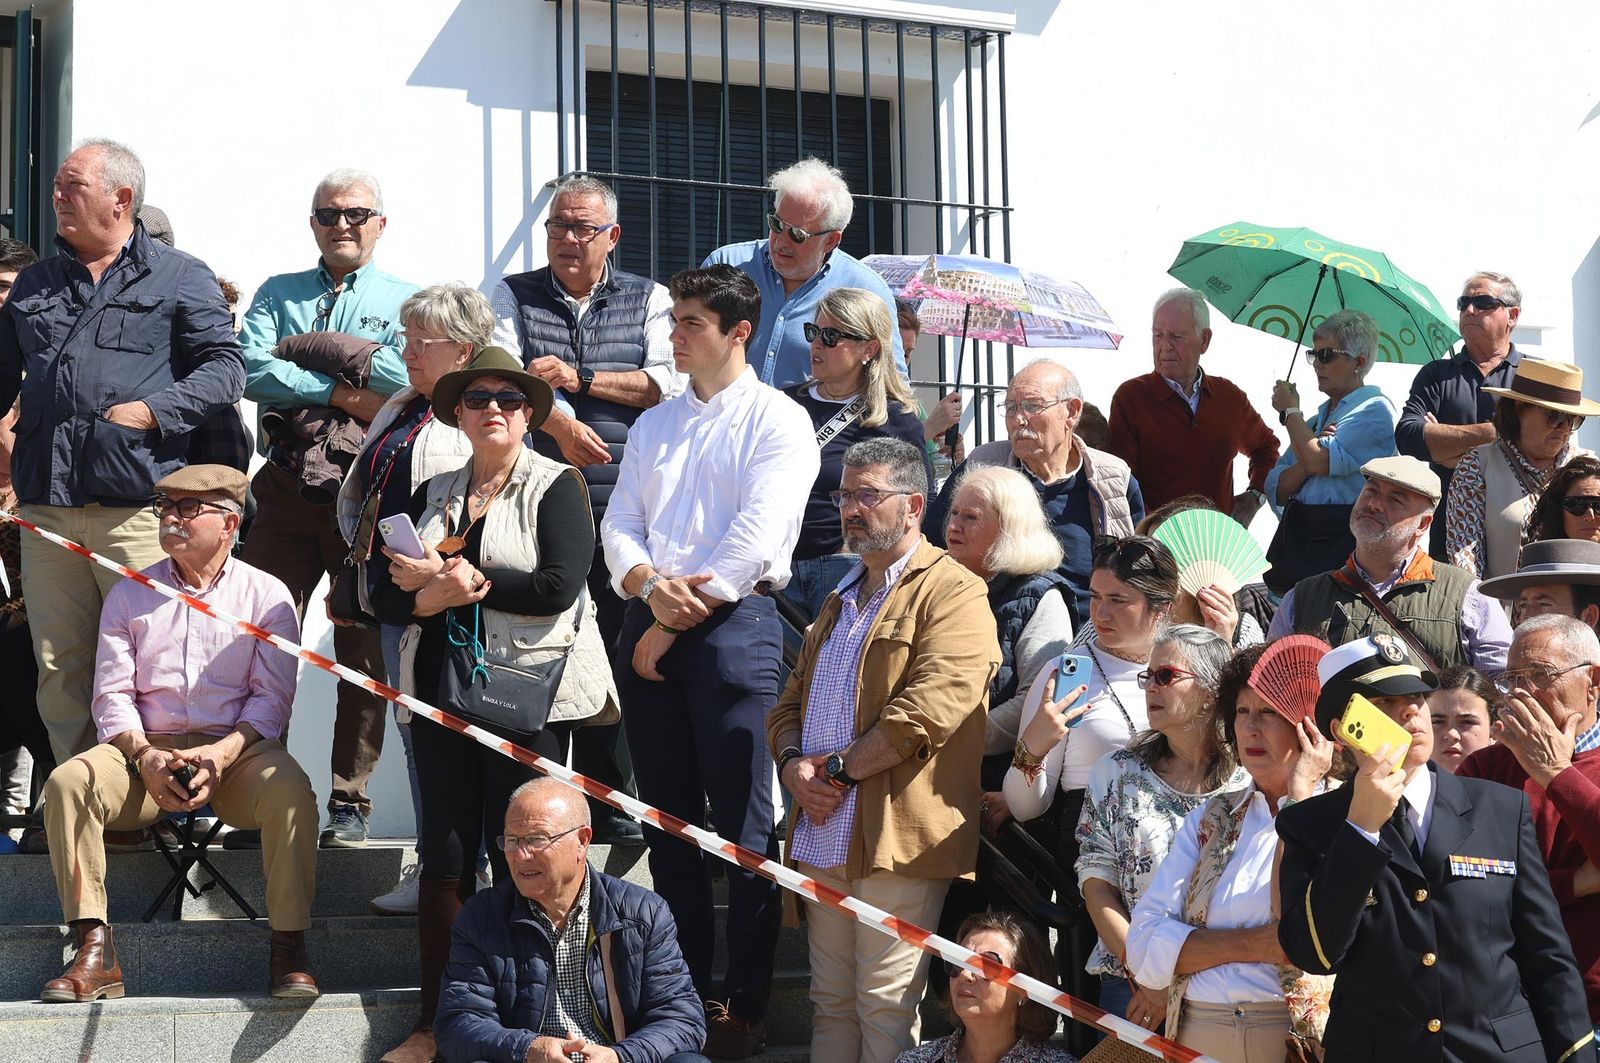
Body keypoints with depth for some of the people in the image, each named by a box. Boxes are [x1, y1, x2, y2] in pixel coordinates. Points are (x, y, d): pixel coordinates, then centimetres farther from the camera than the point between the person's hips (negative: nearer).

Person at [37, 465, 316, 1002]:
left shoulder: (266, 594, 7)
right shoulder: (129, 594, 13)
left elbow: (271, 696, -2)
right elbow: (111, 695, 6)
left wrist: (222, 755, -19)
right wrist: (145, 756, -14)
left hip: (236, 749, -2)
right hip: (147, 750, 2)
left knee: (288, 788, -35)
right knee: (66, 782, -27)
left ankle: (290, 951, -28)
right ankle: (94, 954, -26)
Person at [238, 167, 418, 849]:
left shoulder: (406, 302, 10)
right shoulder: (277, 294, 16)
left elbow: (405, 375, -11)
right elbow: (251, 371, -2)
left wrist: (303, 349, -7)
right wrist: (342, 391, -11)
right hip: (286, 487, 2)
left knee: (363, 652, 1)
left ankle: (350, 804, 8)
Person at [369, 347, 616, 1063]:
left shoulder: (556, 487, 1)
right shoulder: (433, 494, 16)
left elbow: (557, 587, -14)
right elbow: (387, 597, 9)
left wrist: (446, 576, -9)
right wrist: (440, 594, -14)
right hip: (442, 690, 4)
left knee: (519, 857, -2)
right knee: (444, 852, 3)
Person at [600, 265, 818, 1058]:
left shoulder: (777, 421, -1)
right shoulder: (653, 425, 19)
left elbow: (756, 537, -11)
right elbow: (620, 526, 12)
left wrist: (684, 615, -10)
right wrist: (650, 588, -9)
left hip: (734, 622, -6)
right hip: (651, 622, 6)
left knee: (742, 823, -6)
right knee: (667, 816, 8)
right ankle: (681, 989, 16)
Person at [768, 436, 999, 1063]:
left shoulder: (952, 594, -5)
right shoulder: (840, 601, 23)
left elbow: (926, 712, -17)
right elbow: (789, 703, 21)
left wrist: (838, 770, -11)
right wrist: (794, 766, -1)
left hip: (896, 841, -8)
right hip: (824, 836, 8)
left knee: (885, 1009, -6)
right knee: (831, 1003, 10)